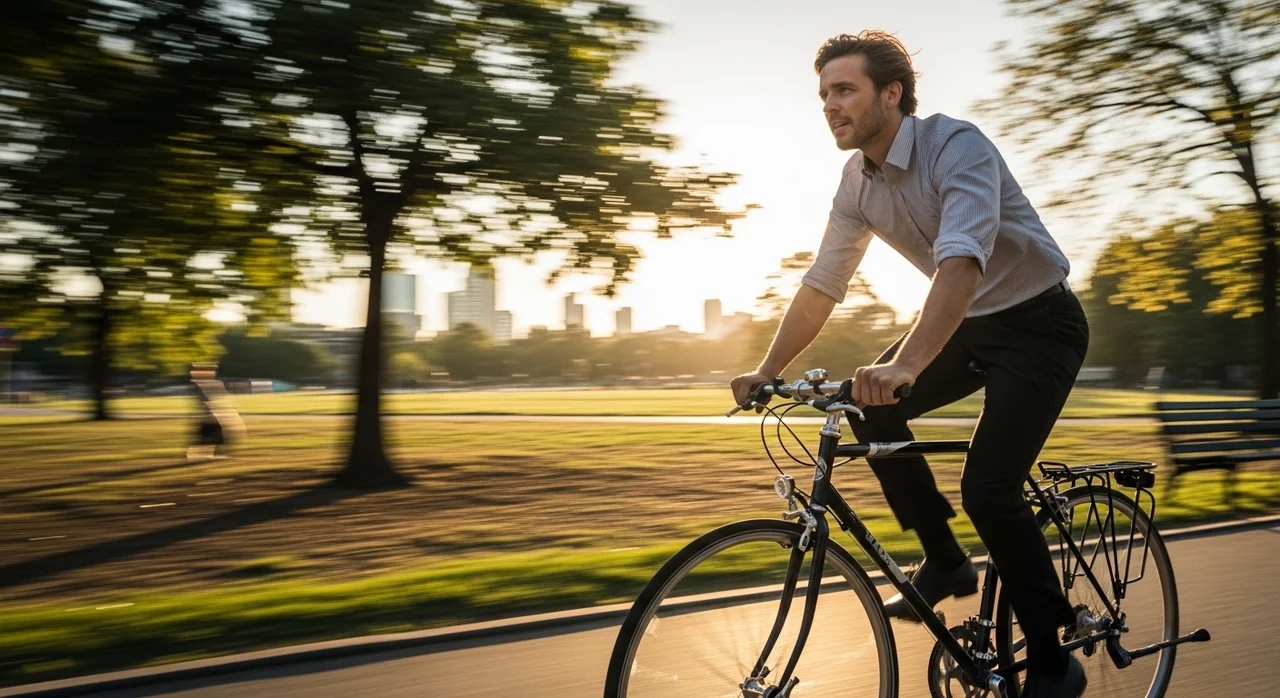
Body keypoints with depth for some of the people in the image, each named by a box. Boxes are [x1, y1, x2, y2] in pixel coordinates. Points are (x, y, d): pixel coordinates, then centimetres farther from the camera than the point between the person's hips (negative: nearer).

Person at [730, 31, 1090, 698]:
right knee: (870, 406, -9)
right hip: (970, 324, 8)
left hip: (1038, 323, -7)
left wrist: (906, 364, -51)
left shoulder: (956, 145, -25)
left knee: (987, 488, -19)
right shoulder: (857, 182, -2)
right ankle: (945, 562, 7)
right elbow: (820, 286, 3)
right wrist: (766, 371, -2)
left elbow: (961, 262, -40)